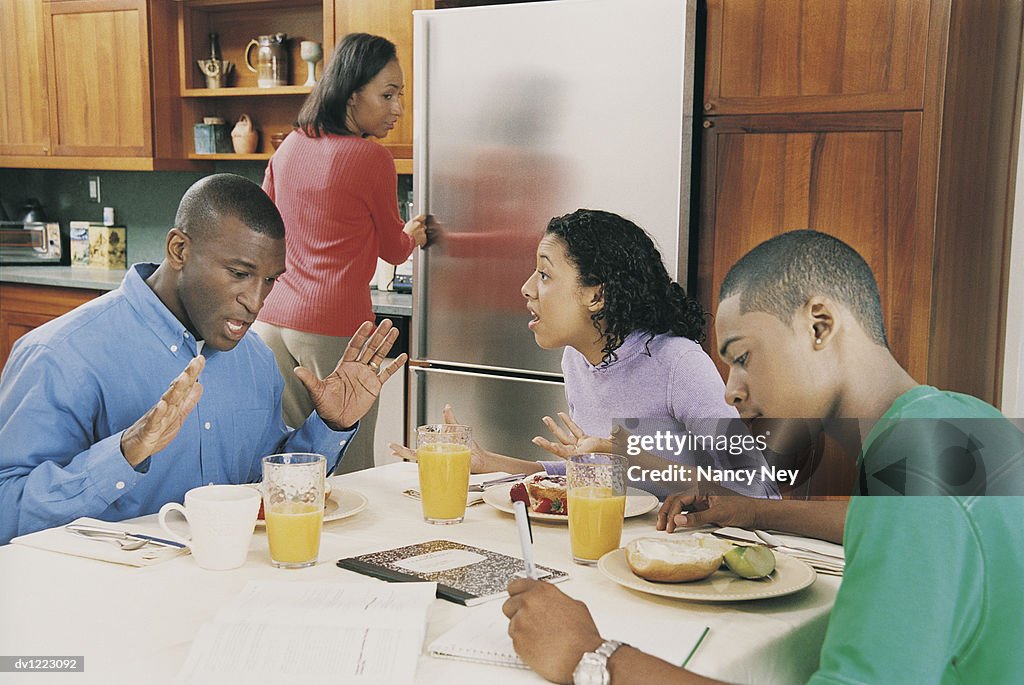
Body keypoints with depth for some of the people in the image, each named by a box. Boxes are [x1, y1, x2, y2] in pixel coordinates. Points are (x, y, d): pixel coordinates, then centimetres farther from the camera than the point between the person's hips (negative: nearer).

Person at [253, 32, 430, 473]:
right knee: (347, 477, 1)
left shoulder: (289, 146, 10)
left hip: (271, 321, 7)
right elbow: (394, 250, 7)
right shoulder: (371, 158, -8)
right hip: (335, 329, -7)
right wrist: (413, 236, 28)